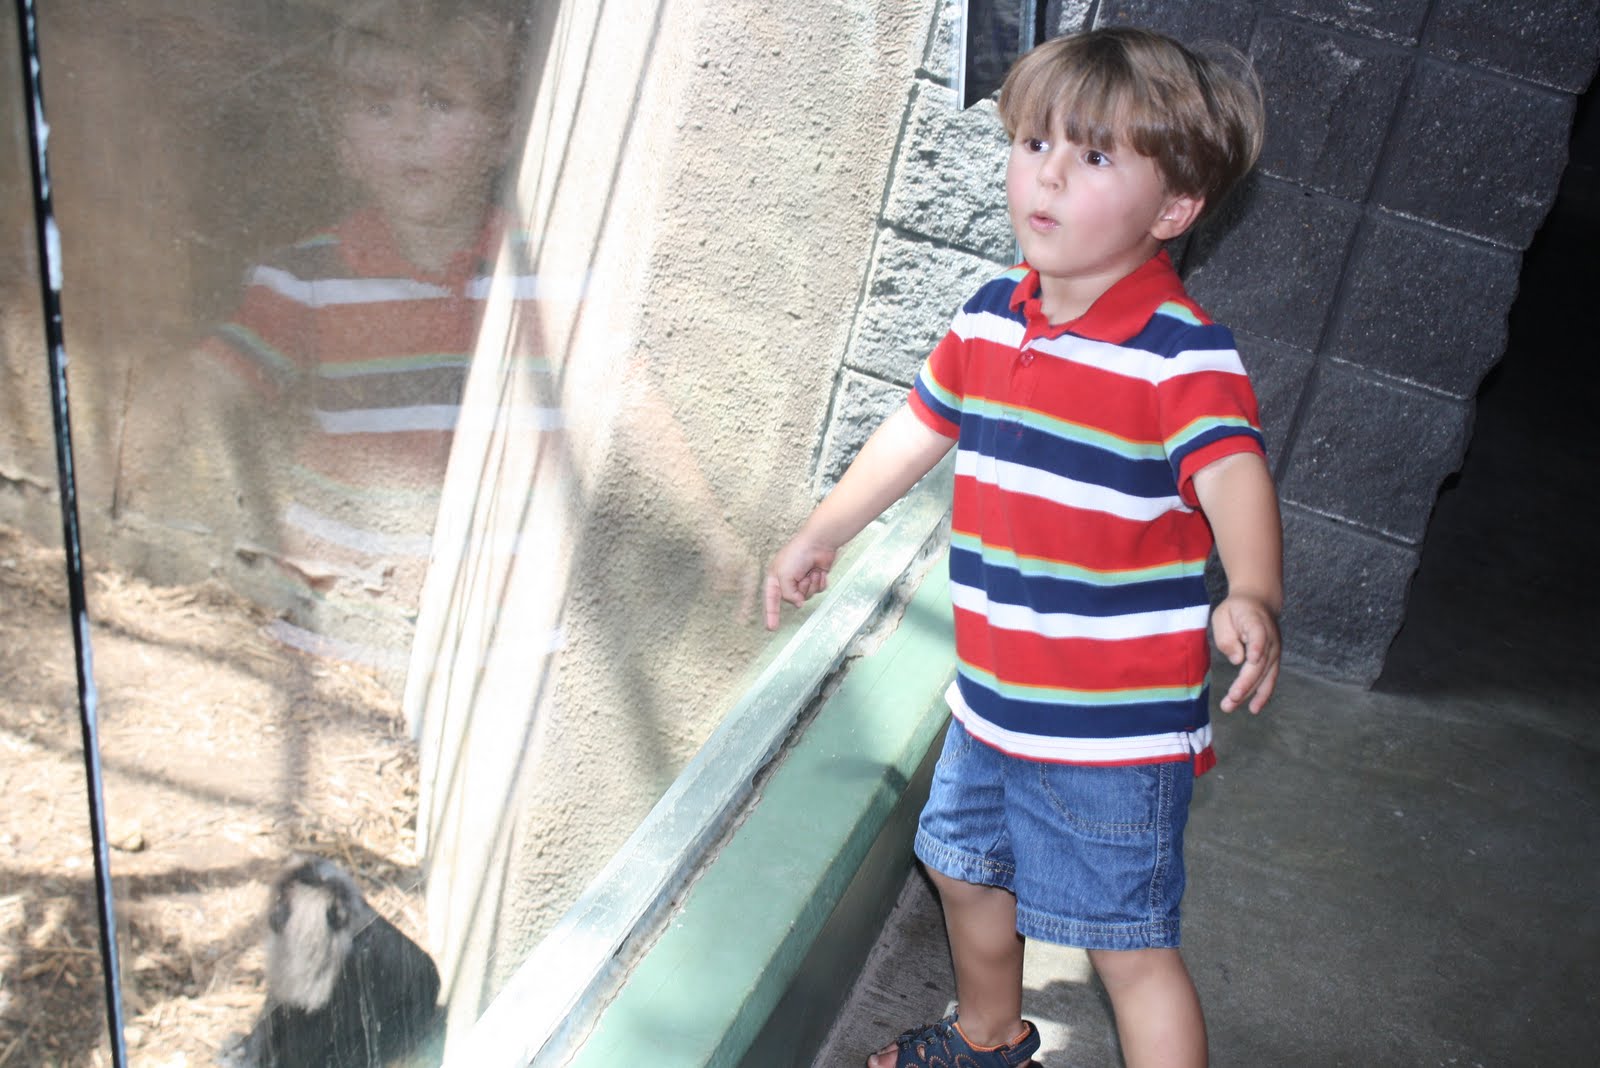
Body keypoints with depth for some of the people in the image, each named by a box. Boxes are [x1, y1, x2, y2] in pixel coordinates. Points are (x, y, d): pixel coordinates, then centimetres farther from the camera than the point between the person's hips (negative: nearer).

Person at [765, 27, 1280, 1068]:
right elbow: (920, 428, 15)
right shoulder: (992, 316, 1)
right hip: (992, 701, 8)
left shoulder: (1182, 351, -20)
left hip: (1118, 727, -8)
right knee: (967, 867, 28)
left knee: (1131, 945, 1)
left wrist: (1253, 597, -54)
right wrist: (821, 535, 24)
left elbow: (1235, 475, -34)